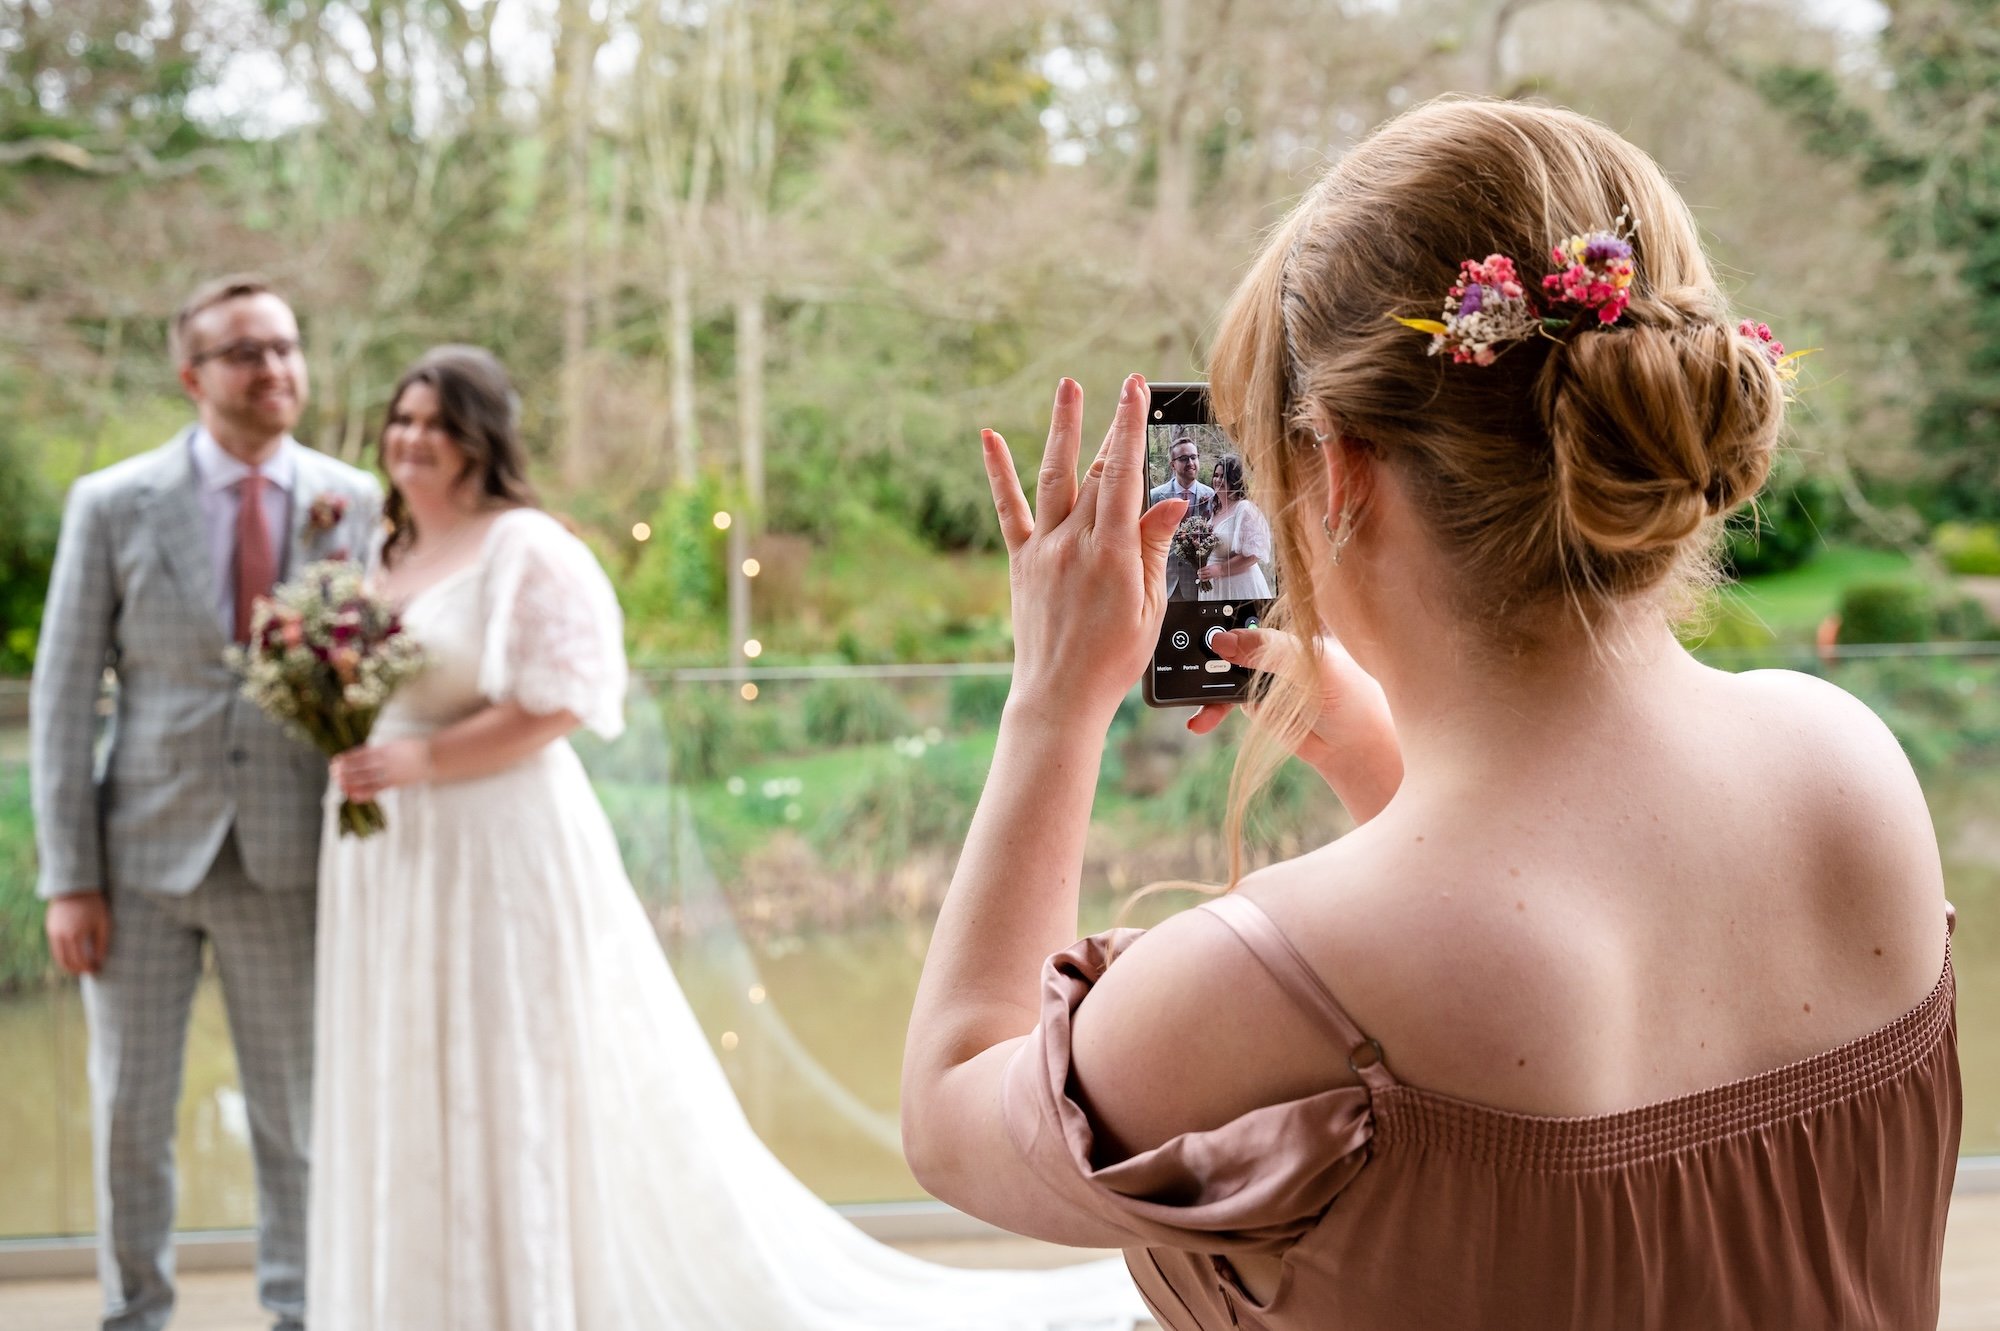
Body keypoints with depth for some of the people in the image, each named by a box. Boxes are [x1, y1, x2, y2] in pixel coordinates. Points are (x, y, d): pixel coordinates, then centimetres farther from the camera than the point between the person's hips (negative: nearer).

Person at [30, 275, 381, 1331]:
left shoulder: (356, 505, 0)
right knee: (129, 1113, 9)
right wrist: (68, 879, -5)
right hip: (145, 856, 0)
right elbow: (63, 696, -2)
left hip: (290, 859, 1)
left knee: (297, 1111, 11)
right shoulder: (113, 504, -2)